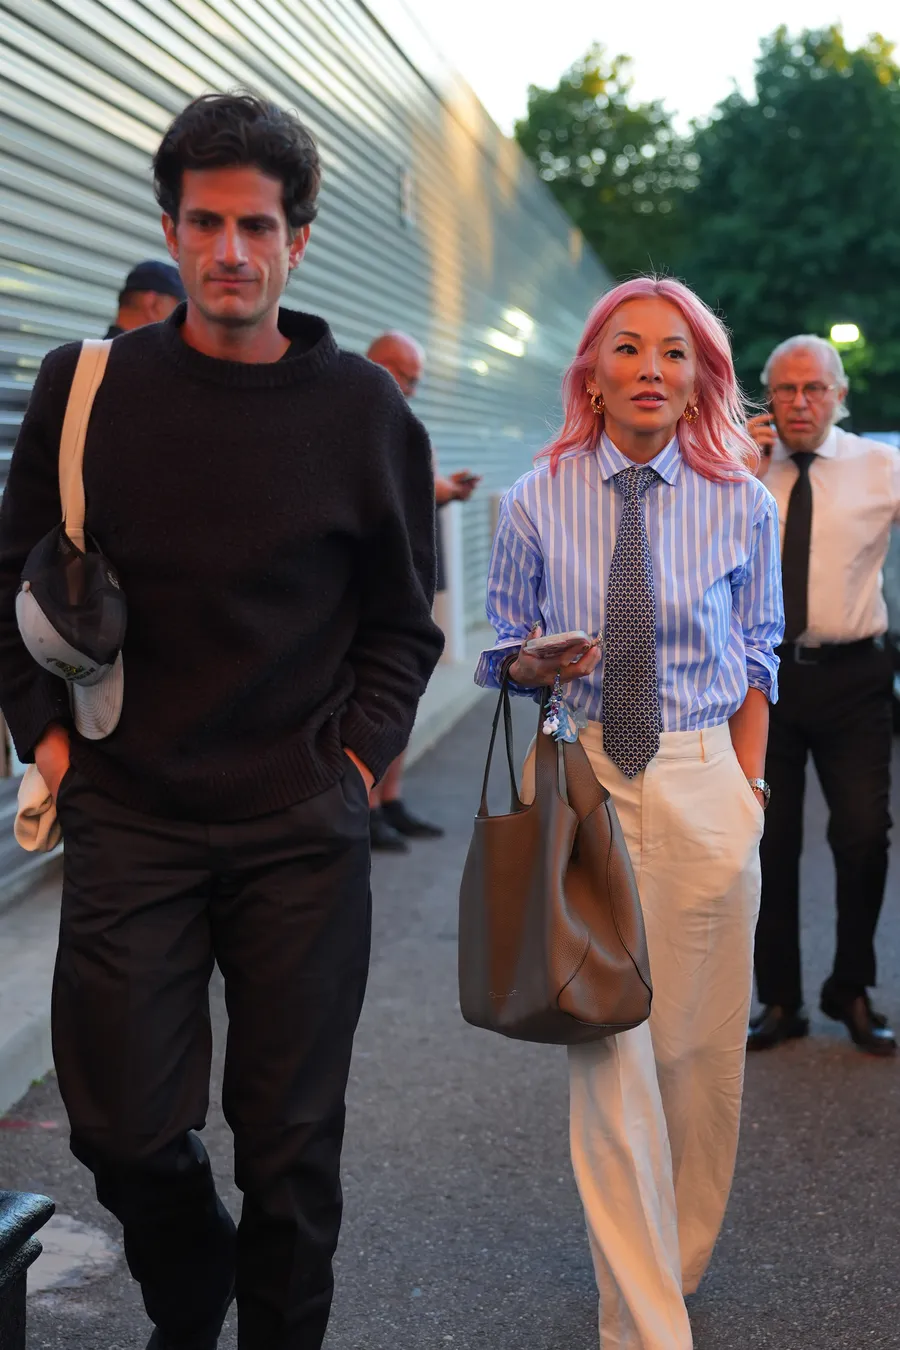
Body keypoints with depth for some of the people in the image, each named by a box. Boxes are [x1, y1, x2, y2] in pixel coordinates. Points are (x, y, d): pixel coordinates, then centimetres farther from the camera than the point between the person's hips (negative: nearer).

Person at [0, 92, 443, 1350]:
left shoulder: (365, 410, 0)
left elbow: (403, 620, 9)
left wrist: (362, 750, -2)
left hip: (301, 826, 0)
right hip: (130, 816, 1)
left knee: (291, 1136, 6)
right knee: (123, 1127, 3)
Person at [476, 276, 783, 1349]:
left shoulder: (741, 505, 3)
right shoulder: (537, 503, 0)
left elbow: (756, 657, 11)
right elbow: (502, 652, 10)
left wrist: (748, 787, 5)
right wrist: (535, 667, -12)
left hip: (703, 787, 1)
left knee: (697, 1047, 8)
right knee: (607, 1048, -4)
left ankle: (674, 1258, 33)